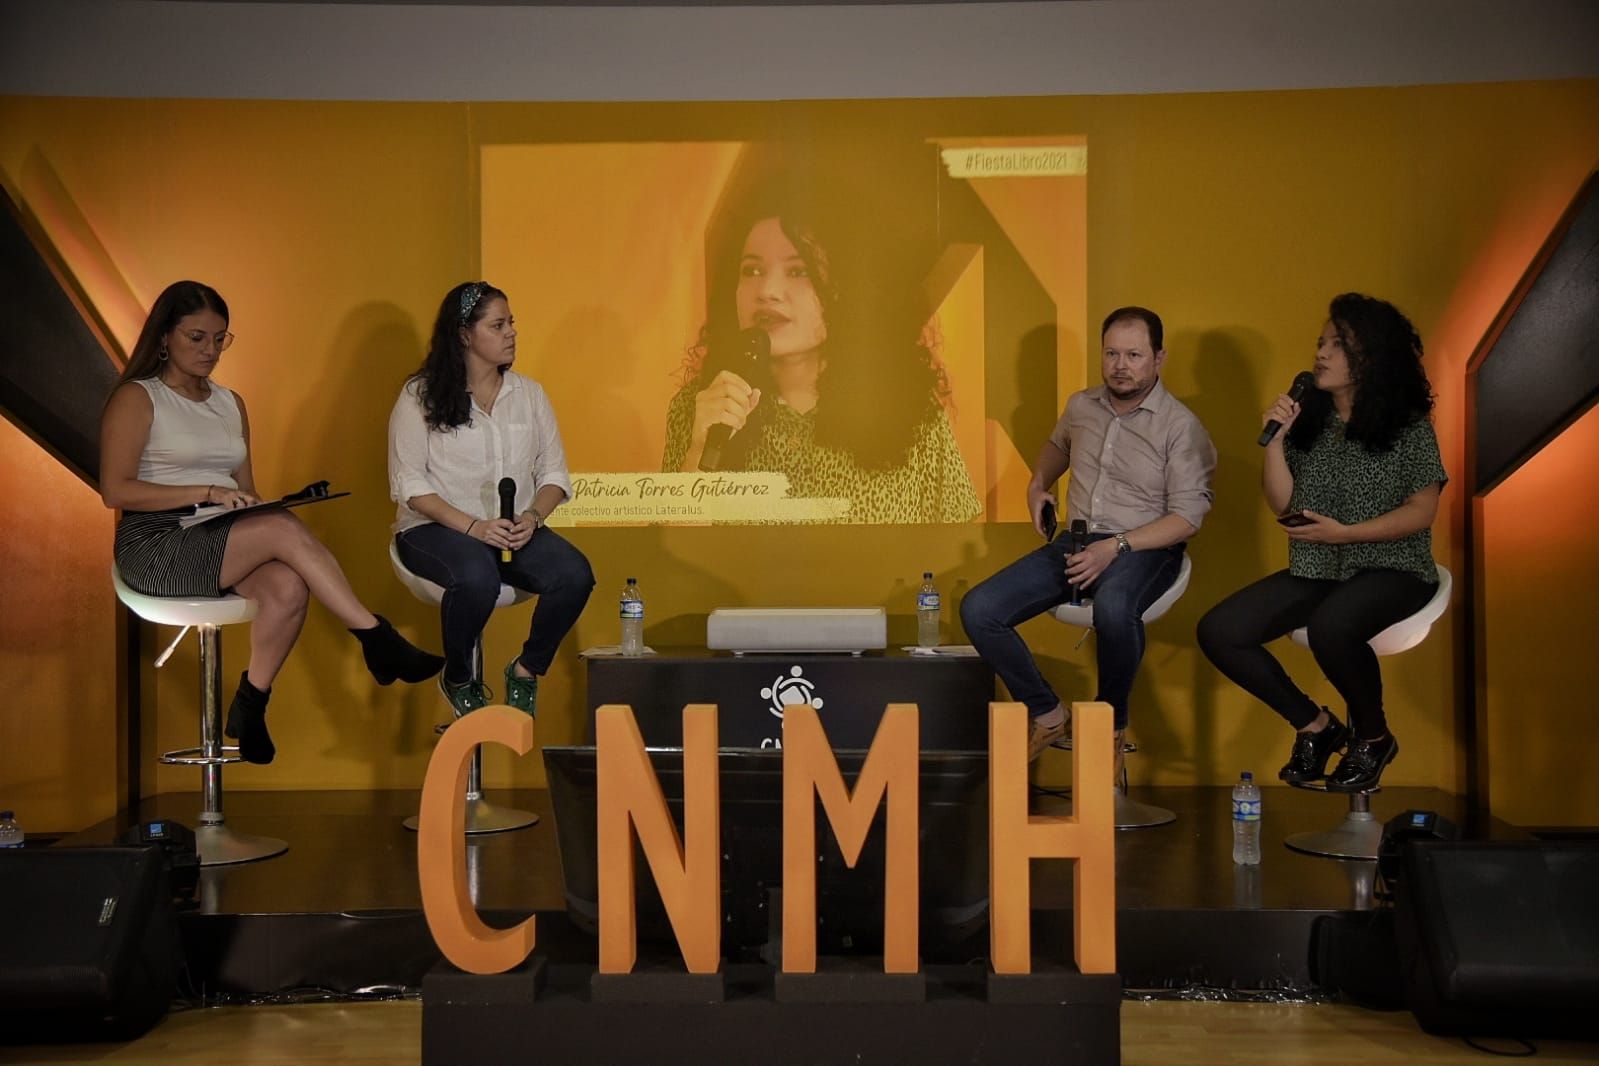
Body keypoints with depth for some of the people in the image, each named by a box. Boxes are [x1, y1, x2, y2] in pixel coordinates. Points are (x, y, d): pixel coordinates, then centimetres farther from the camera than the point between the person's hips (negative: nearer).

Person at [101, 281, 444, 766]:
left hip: (228, 541, 6)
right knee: (285, 530, -30)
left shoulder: (231, 403, 20)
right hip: (156, 547, -5)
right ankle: (378, 640, -26)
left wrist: (257, 504, -4)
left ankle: (250, 707, -14)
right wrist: (208, 493, -18)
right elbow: (115, 491, -10)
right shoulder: (136, 398, 1)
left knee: (289, 588, -29)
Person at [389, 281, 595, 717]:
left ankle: (526, 670, 1)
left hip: (516, 530, 4)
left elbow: (554, 474, 10)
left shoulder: (529, 394, 11)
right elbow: (410, 485, -7)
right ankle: (459, 679, -6)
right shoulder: (420, 396, -1)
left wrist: (532, 517, -12)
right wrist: (472, 526, -19)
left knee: (574, 574, -25)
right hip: (435, 528, -4)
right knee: (477, 577, -37)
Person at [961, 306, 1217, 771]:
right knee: (978, 610, -14)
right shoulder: (1081, 406, 10)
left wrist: (1116, 547, -24)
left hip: (1145, 549, -5)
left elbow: (1187, 515, -14)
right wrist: (1038, 484, 14)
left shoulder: (1181, 427, -8)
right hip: (1076, 542, 6)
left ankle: (1112, 724, -14)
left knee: (1113, 607, -42)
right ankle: (1047, 714, 4)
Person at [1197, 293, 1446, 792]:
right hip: (1314, 570, 5)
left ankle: (1373, 738, -7)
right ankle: (1314, 725, 6)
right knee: (1218, 632, -13)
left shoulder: (1408, 426, -5)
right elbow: (1282, 505, 3)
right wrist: (1274, 439, -10)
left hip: (1392, 568, -5)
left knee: (1330, 627, -38)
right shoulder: (1307, 418, 6)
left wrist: (1343, 533, -19)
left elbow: (1422, 512, -7)